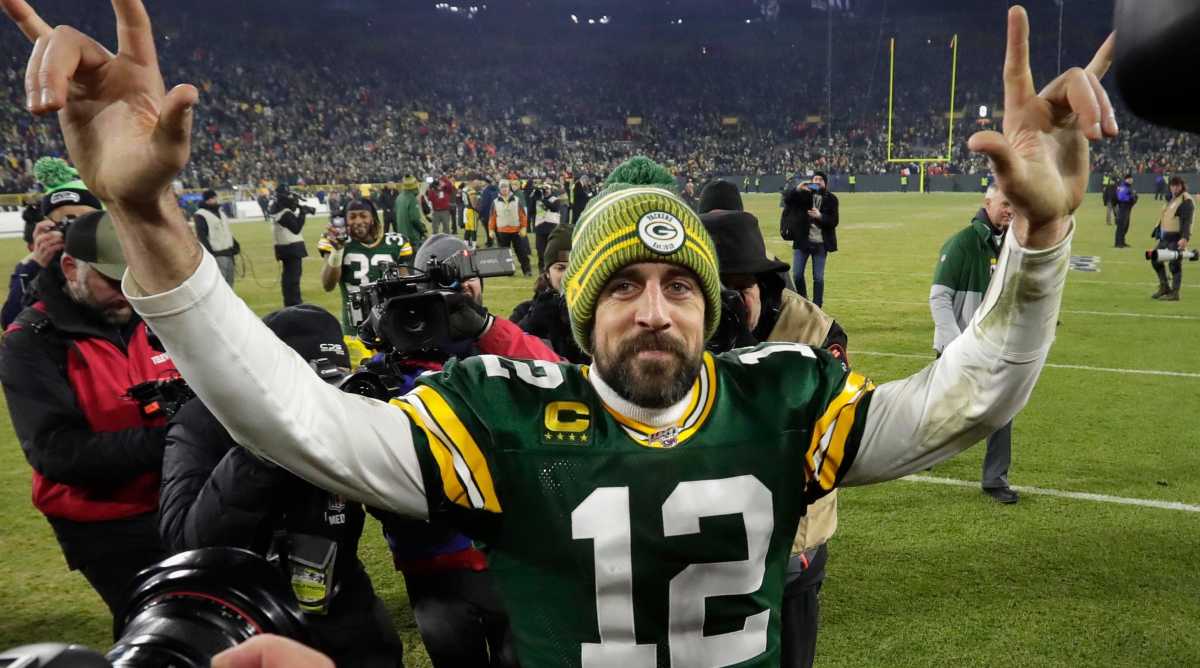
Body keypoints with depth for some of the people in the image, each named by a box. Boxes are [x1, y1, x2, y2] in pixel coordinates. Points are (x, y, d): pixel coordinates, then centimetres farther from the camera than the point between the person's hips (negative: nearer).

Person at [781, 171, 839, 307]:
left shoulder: (831, 199, 2)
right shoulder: (804, 194, 3)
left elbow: (834, 221, -4)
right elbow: (787, 200, -10)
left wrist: (820, 216, -21)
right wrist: (797, 189, -25)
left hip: (820, 243, -1)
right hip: (802, 241, 1)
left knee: (818, 278, 2)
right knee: (797, 275, 2)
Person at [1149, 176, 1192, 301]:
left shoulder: (1186, 201, -12)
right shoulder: (1171, 199, 17)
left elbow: (1187, 221, -21)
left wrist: (1185, 238, -30)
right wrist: (1158, 232, 24)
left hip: (1177, 238, -9)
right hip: (1165, 237, 9)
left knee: (1175, 264, -5)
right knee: (1155, 258, 12)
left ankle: (1174, 293, 3)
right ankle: (1164, 287, 23)